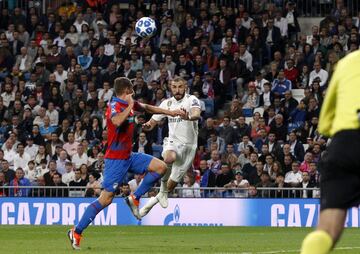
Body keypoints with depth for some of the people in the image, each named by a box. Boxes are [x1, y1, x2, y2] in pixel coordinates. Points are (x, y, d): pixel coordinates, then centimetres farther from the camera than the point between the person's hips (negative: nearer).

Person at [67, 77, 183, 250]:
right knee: (106, 198, -10)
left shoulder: (128, 104, 8)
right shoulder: (115, 105, -18)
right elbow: (116, 121, -41)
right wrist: (129, 106, -29)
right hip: (116, 159, -9)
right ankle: (76, 232, -4)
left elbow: (147, 108, 27)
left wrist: (170, 112, 29)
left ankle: (135, 198, 9)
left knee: (160, 167, 2)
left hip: (128, 156, 9)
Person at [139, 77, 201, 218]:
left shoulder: (191, 100, -9)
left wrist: (189, 117, -55)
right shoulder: (167, 103, 4)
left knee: (172, 183, 1)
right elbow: (153, 122, 9)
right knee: (169, 158, -36)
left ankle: (154, 200, 25)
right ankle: (163, 187, -14)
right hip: (173, 141, 1)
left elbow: (197, 114, -31)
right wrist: (148, 126, -16)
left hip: (189, 145, -1)